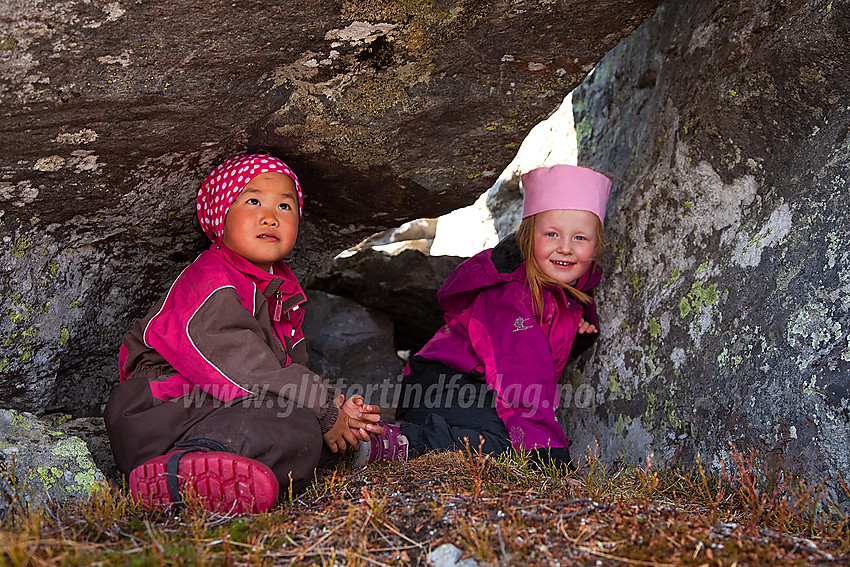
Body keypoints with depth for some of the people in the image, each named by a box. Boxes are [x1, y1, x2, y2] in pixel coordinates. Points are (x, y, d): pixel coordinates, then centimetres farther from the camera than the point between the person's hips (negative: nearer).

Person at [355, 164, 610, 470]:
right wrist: (543, 446, -32)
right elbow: (522, 374, -27)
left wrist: (581, 335, 2)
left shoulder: (576, 289, 8)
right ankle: (400, 443, -27)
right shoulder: (509, 293, -20)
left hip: (483, 396, 11)